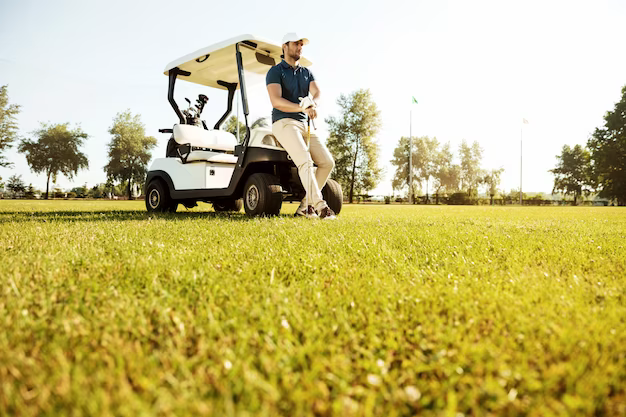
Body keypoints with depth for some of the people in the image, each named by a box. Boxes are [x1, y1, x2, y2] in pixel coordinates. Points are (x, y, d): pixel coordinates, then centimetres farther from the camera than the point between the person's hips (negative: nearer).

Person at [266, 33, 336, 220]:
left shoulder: (307, 73, 19)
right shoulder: (275, 71, 0)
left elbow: (316, 93, 0)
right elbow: (276, 101, -15)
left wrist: (313, 105, -25)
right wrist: (303, 108, -27)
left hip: (304, 124, 7)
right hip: (284, 122, -7)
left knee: (327, 162, -4)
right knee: (305, 161, -27)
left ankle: (305, 206, -1)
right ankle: (320, 207, -30)